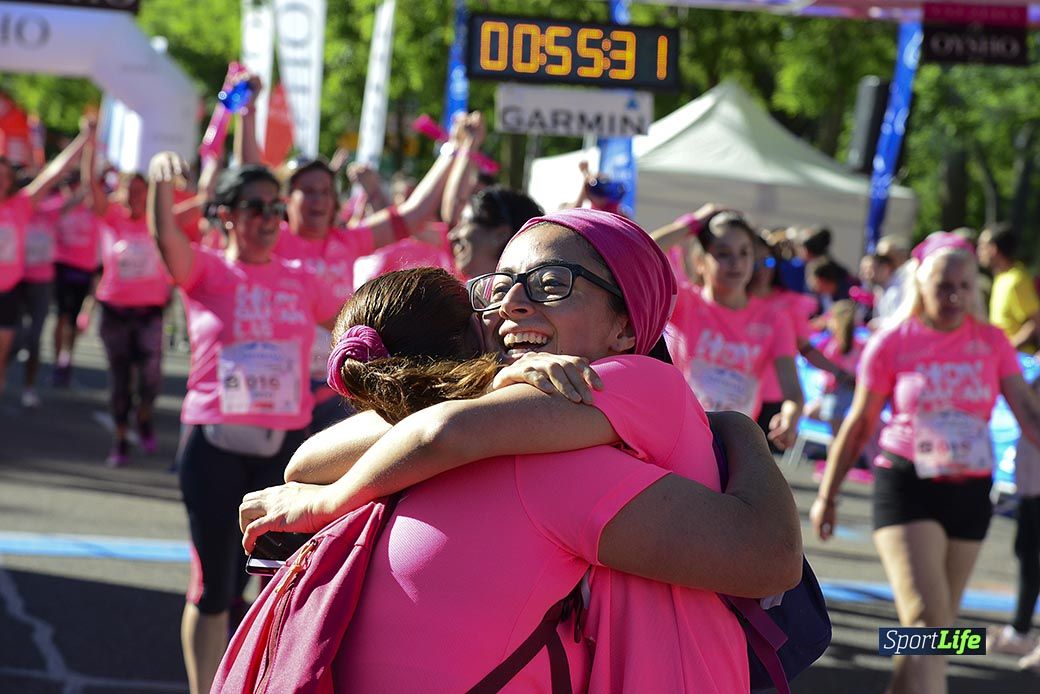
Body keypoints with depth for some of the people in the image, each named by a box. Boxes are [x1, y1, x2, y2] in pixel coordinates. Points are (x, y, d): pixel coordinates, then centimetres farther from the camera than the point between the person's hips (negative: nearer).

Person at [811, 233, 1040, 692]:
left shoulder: (991, 342, 2)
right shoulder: (893, 343, -4)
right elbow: (859, 425, 3)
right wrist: (827, 494, 7)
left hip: (969, 492, 4)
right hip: (906, 486, -4)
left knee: (935, 624, 13)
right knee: (926, 619, -17)